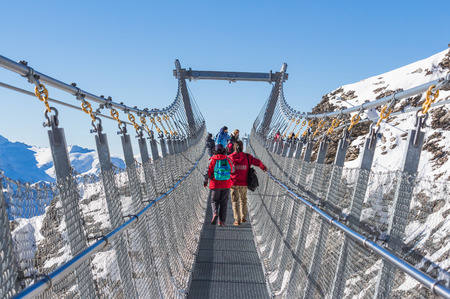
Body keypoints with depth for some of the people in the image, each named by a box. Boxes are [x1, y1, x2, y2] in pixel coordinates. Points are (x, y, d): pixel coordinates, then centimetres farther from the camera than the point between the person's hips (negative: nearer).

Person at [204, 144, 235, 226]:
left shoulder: (213, 160, -6)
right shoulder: (228, 160, 0)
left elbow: (208, 172, -5)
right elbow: (232, 170, 11)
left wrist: (205, 181, 10)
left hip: (215, 184, -2)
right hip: (226, 185, 2)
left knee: (214, 201, 11)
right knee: (223, 203, 9)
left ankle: (215, 214, -16)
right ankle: (222, 221, 8)